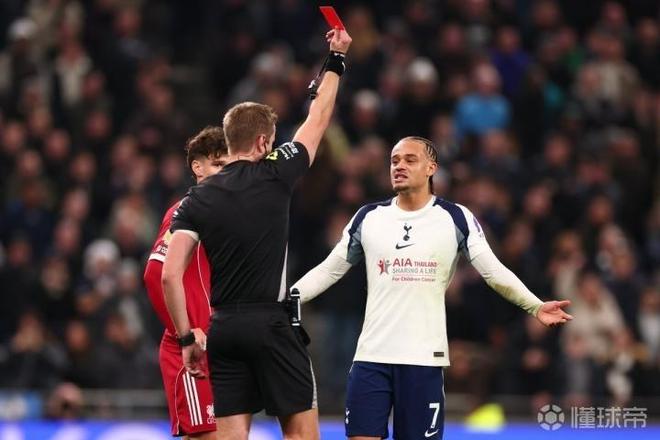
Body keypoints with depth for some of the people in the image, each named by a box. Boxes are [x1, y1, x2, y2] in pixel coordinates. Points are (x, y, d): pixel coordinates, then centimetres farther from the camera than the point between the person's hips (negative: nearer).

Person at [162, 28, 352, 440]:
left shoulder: (197, 200, 4)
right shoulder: (275, 176, -3)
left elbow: (170, 274, -4)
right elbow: (318, 120, 11)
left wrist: (186, 336, 4)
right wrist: (336, 60, 24)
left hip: (223, 328, 3)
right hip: (271, 324, -3)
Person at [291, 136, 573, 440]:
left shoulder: (456, 219, 0)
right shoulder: (368, 218, 7)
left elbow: (494, 272, -1)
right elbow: (328, 271, 14)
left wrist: (535, 307, -13)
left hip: (424, 358, -2)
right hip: (371, 356, 2)